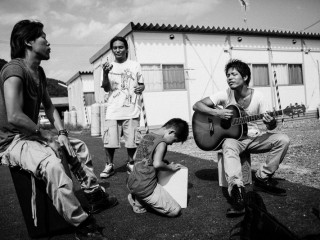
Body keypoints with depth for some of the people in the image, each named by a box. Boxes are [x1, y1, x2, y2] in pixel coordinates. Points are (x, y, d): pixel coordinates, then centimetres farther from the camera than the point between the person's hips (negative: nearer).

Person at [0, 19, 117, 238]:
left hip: (31, 135, 10)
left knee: (79, 146, 15)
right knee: (51, 162, -36)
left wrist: (62, 133, 2)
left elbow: (49, 107, 15)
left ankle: (96, 197, 17)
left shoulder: (39, 72, 10)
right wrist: (44, 134, -18)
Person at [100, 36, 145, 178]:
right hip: (113, 111, 0)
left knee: (131, 140, 1)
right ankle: (109, 165, 16)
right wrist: (105, 73, -18)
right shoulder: (108, 66, 8)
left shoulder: (135, 65, 9)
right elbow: (106, 88, 0)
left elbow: (141, 84, 18)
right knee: (109, 141, -2)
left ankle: (130, 163, 23)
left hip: (131, 110, 0)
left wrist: (141, 88, -6)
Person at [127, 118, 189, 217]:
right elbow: (157, 164, -26)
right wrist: (170, 167, -6)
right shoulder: (161, 143, -13)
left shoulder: (146, 136, 11)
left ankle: (136, 199, 15)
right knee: (175, 210, -2)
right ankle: (139, 203, 0)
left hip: (131, 183, 9)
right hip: (145, 187, -9)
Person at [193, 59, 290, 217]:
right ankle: (237, 191, -48)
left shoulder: (257, 97, -5)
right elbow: (197, 105, -11)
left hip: (254, 137, 3)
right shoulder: (225, 95, -8)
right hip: (232, 137, -3)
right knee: (229, 148, -37)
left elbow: (271, 126, 1)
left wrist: (271, 123, -25)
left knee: (283, 140, -17)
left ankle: (262, 179, -7)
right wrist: (217, 112, -25)